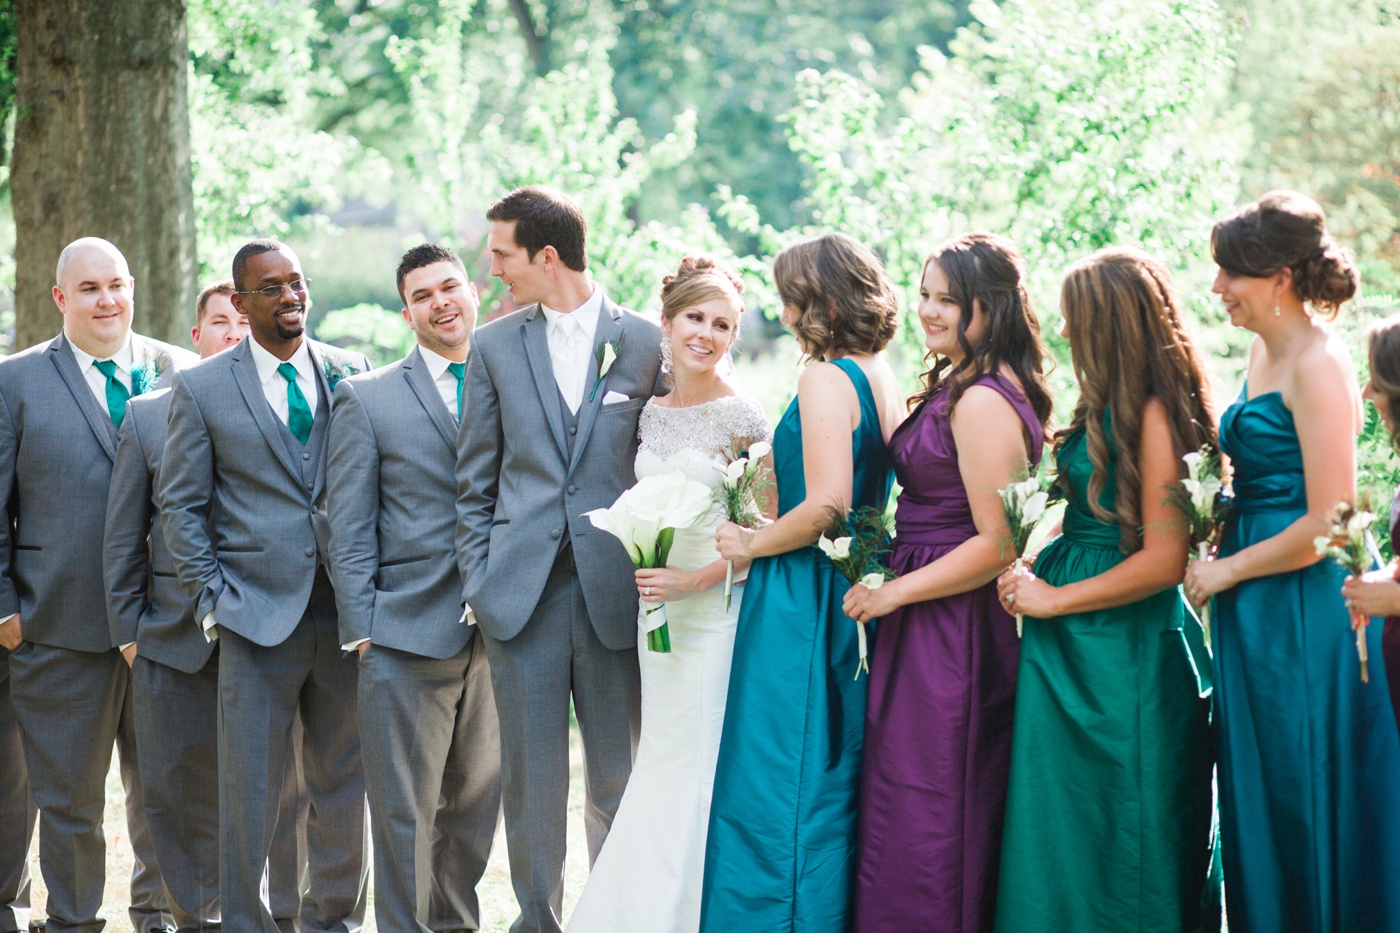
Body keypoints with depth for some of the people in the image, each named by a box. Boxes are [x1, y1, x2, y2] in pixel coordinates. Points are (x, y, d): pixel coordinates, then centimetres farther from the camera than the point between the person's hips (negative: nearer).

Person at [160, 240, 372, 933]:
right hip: (257, 615, -2)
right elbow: (180, 505, 4)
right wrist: (213, 600, -3)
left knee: (343, 784, 9)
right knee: (248, 791, -2)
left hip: (346, 613, 2)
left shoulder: (352, 375, 8)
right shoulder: (201, 389, 2)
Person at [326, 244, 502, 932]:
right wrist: (362, 630, -6)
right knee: (404, 814, -1)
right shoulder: (366, 399, 4)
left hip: (498, 637, 3)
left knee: (477, 808, 11)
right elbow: (347, 530, 2)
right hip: (408, 639, -3)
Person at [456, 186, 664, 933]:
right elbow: (474, 483, 10)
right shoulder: (495, 346, 8)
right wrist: (478, 583, 2)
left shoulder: (646, 343, 2)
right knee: (530, 776, 3)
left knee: (618, 774, 5)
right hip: (523, 591, 1)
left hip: (614, 591, -1)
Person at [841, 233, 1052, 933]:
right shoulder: (958, 388, 12)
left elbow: (998, 543, -22)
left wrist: (894, 593, -16)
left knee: (921, 814, -2)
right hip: (943, 631, 10)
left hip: (946, 631, -10)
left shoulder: (982, 403, -19)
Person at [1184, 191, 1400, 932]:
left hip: (1302, 614, -9)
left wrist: (1225, 571, -11)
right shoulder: (1265, 352, 11)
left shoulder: (1317, 366, -17)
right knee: (1257, 802, 15)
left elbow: (1328, 523, -20)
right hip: (1254, 616, 9)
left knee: (1301, 804, 1)